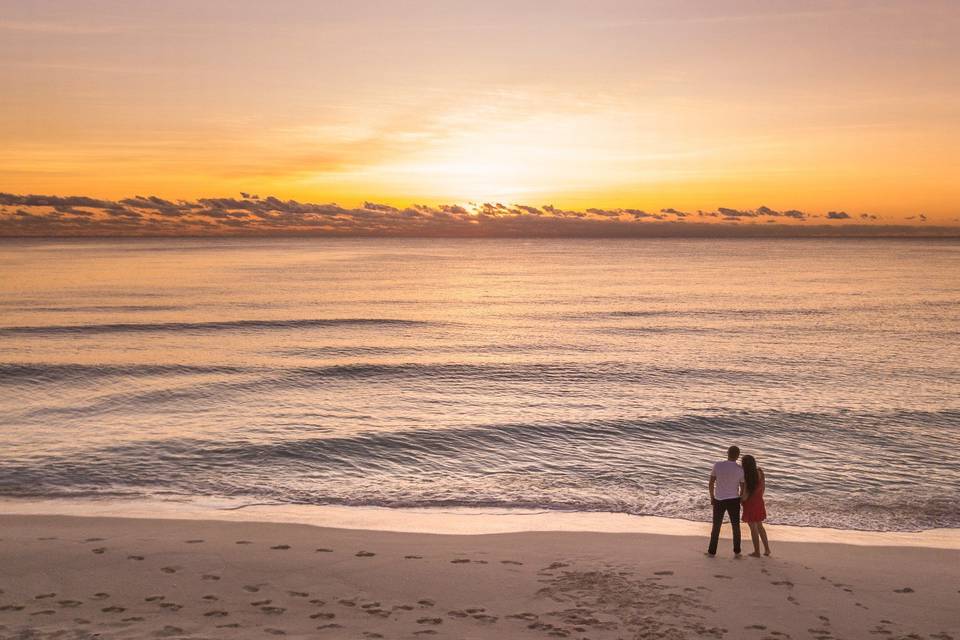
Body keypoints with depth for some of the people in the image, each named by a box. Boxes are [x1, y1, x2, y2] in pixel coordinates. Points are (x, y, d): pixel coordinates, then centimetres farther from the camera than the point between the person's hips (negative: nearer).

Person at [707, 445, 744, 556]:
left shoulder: (717, 465, -11)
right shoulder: (740, 470, -11)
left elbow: (711, 483, -4)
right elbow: (742, 488, -3)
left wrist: (711, 498, 10)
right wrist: (739, 501, 14)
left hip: (719, 500, 1)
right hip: (733, 501, -1)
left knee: (716, 526, 13)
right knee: (736, 526, 16)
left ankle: (712, 551, 17)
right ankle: (737, 551, 21)